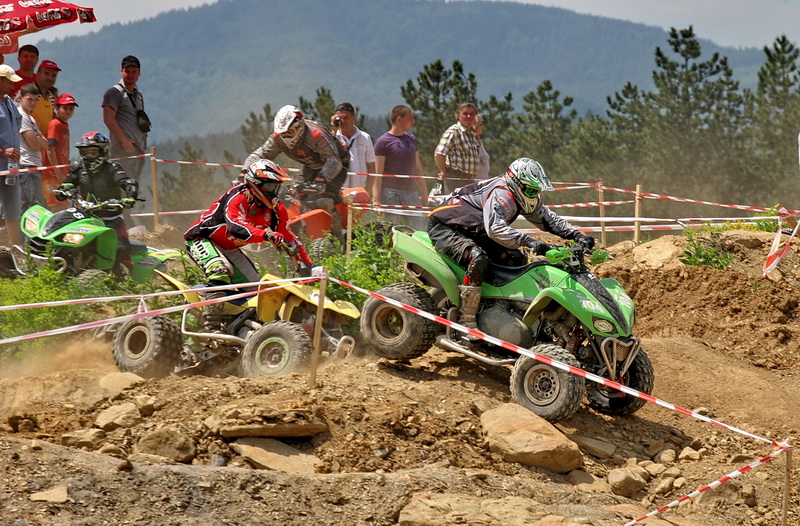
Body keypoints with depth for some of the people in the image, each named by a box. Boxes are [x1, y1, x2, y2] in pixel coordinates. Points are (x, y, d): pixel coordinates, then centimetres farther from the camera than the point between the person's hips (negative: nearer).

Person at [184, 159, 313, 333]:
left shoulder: (276, 209, -3)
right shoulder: (238, 197, -27)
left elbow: (288, 237, 5)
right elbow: (235, 226, -44)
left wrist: (307, 264, 0)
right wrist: (265, 234, -57)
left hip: (229, 249, 9)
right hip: (203, 238, -9)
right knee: (221, 271, -35)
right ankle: (211, 326, -36)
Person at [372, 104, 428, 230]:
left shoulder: (411, 139, 15)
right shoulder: (383, 142, -3)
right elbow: (378, 174, -5)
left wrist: (424, 194, 16)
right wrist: (376, 200, -12)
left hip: (411, 192, 5)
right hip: (390, 193, -5)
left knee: (420, 228, -2)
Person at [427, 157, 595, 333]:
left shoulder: (522, 197, 2)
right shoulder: (501, 195, -28)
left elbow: (548, 219, 6)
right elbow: (495, 228, -45)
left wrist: (577, 235, -10)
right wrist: (530, 242, -53)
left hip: (474, 232, 10)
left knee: (515, 258, 5)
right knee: (479, 259, -35)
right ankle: (467, 322, -32)